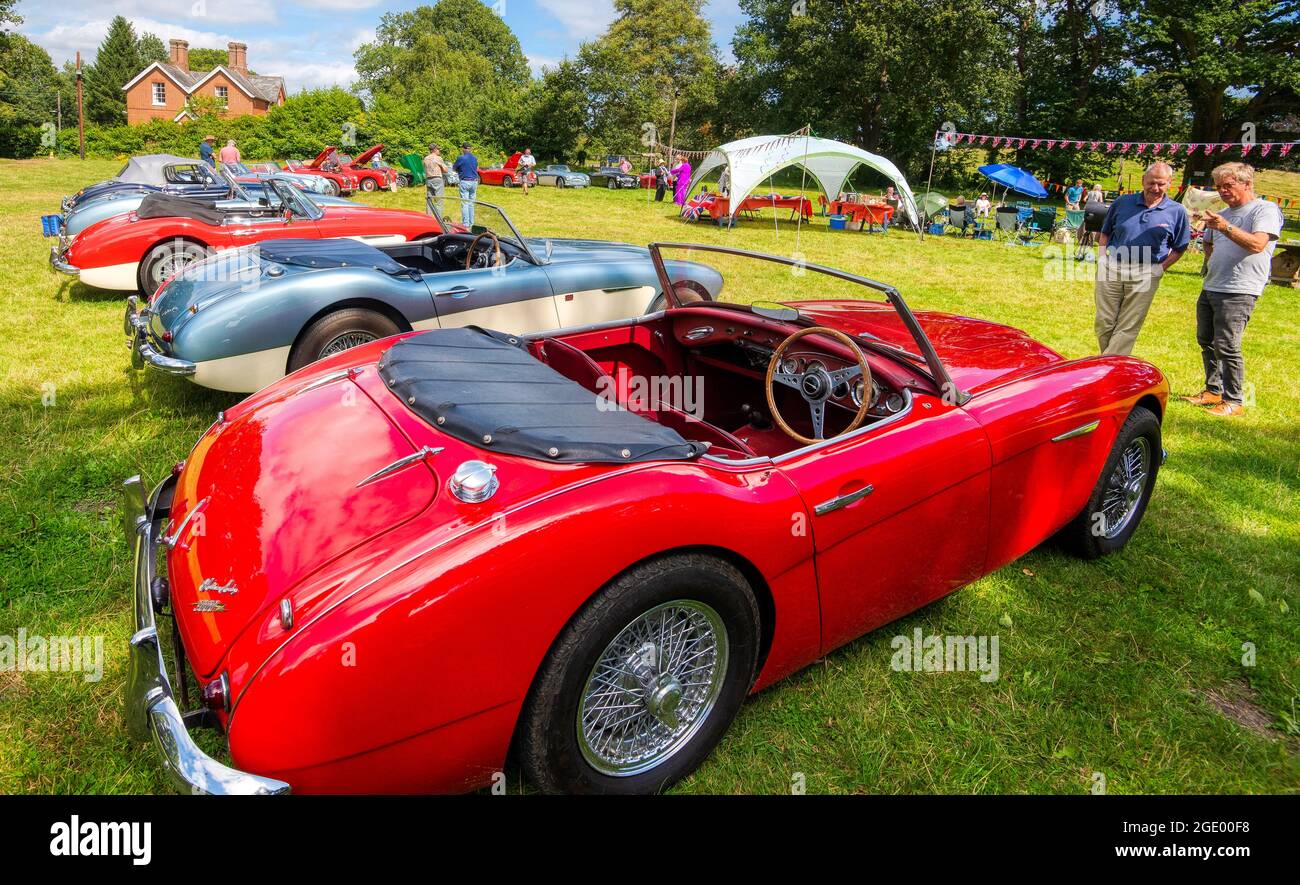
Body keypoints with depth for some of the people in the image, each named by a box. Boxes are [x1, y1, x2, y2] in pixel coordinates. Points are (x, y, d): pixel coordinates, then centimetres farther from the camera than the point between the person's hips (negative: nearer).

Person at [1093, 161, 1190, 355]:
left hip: (1145, 275, -1)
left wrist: (1161, 268, -4)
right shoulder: (1123, 202, 6)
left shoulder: (1176, 212, 4)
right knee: (1103, 323, 4)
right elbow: (1105, 234, 15)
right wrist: (1101, 261, 3)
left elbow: (1180, 248, 9)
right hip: (1111, 270, 1)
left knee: (1127, 329, -1)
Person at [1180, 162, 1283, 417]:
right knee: (1206, 341, 12)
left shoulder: (1266, 209, -5)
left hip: (1238, 292, -8)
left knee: (1226, 346, -12)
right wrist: (1212, 262, 15)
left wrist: (1225, 227, -28)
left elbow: (1257, 244, -20)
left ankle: (1234, 402, -4)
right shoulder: (1223, 214, 19)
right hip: (1210, 288, 8)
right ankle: (1213, 391, 25)